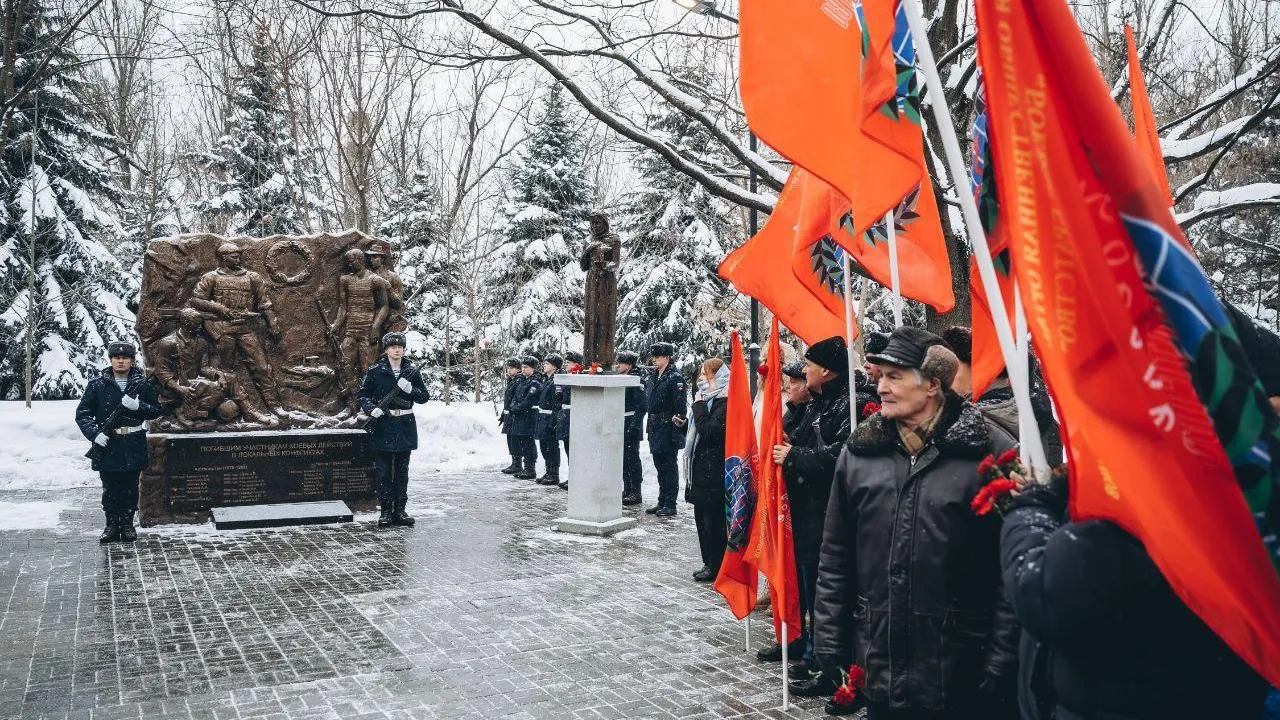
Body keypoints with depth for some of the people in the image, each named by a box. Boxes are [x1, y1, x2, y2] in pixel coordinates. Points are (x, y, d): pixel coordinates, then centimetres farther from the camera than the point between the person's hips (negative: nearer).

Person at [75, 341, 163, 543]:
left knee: (130, 488, 7)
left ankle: (127, 524, 19)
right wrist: (94, 433, -12)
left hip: (134, 446, 0)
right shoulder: (97, 384, 2)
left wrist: (138, 406, -15)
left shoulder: (143, 384, 4)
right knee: (110, 489, 7)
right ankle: (111, 525, 17)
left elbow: (156, 411, 4)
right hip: (107, 444, 0)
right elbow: (82, 413, 3)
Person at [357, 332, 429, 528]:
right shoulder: (375, 371, -1)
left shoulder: (412, 371, 5)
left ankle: (400, 510, 14)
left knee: (402, 471, 8)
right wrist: (371, 408, -13)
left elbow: (424, 397, 6)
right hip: (383, 425, -2)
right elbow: (361, 394, 5)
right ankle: (385, 511, 8)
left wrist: (410, 389, -13)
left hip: (405, 426, 2)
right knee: (384, 471, 1)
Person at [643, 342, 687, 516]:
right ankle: (662, 502, 23)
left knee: (669, 465, -2)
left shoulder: (675, 378, -11)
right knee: (659, 464, 14)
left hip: (668, 426, -8)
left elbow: (681, 402, -18)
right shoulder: (651, 377, 13)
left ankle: (670, 505, 4)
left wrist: (680, 418, -26)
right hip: (655, 426, 8)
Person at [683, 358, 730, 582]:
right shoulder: (709, 399, 14)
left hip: (714, 473, -10)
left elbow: (709, 431, -22)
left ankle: (716, 567, 8)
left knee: (714, 521, -2)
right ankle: (709, 563, 24)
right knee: (702, 519, 14)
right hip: (702, 471, 10)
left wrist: (699, 407, -15)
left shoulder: (726, 403, -14)